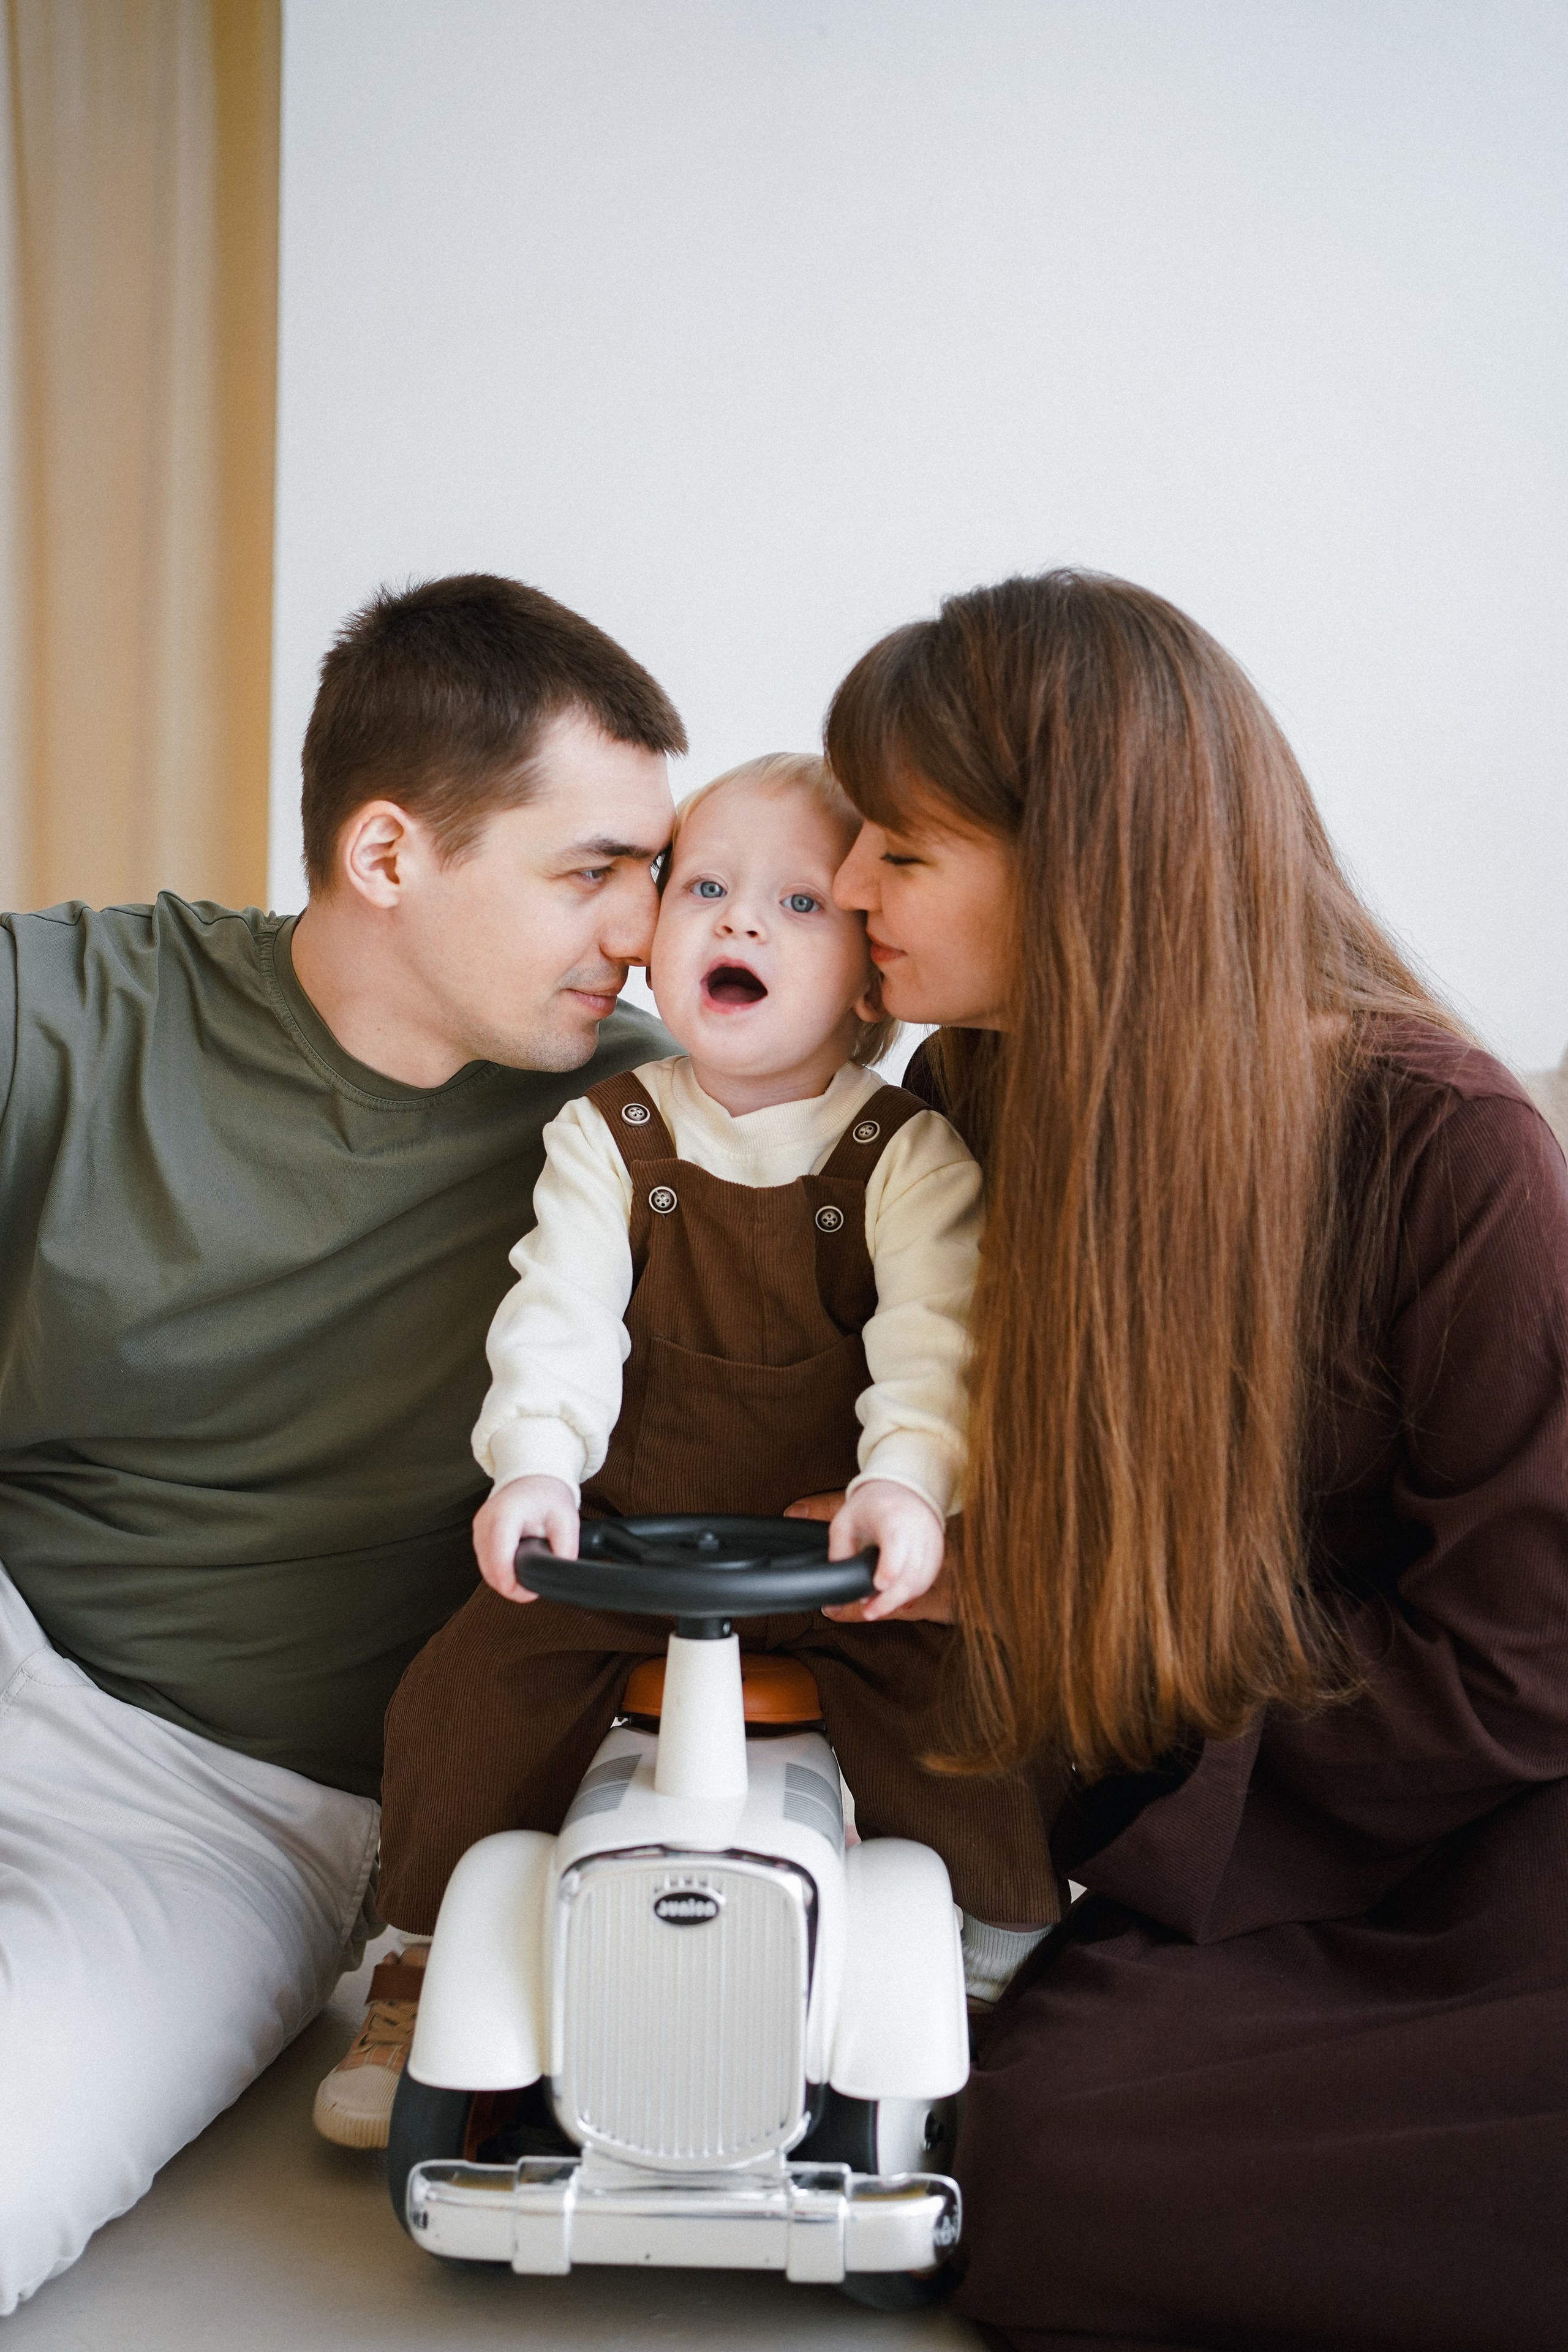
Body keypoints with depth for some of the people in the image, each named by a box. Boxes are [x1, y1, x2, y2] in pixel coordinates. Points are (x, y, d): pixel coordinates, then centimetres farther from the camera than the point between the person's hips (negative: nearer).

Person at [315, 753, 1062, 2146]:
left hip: (841, 1545, -1)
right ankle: (431, 1977, 11)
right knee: (470, 1686, -12)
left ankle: (1006, 1970, 7)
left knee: (948, 1708, -20)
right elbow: (561, 1313, -9)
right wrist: (536, 1462, -26)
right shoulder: (606, 1139, 2)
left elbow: (932, 1333, -14)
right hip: (625, 1532, 2)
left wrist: (906, 1477, -31)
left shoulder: (908, 1156, -3)